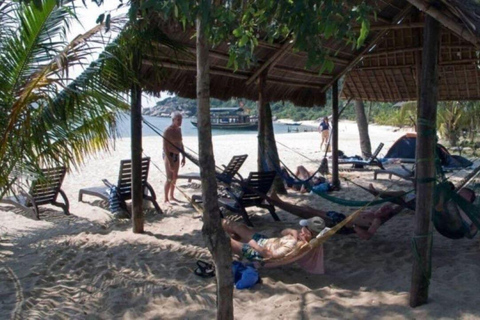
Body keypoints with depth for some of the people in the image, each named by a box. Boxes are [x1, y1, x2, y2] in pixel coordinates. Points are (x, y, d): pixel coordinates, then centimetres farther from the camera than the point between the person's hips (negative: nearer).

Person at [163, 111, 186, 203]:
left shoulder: (179, 129, 6)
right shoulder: (168, 131, -19)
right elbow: (165, 147, -22)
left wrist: (183, 156, 14)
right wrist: (170, 162, -25)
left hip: (176, 155, 8)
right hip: (168, 155, -8)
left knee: (175, 177, 14)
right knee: (169, 178, -9)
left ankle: (171, 196, 27)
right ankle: (166, 199, 1)